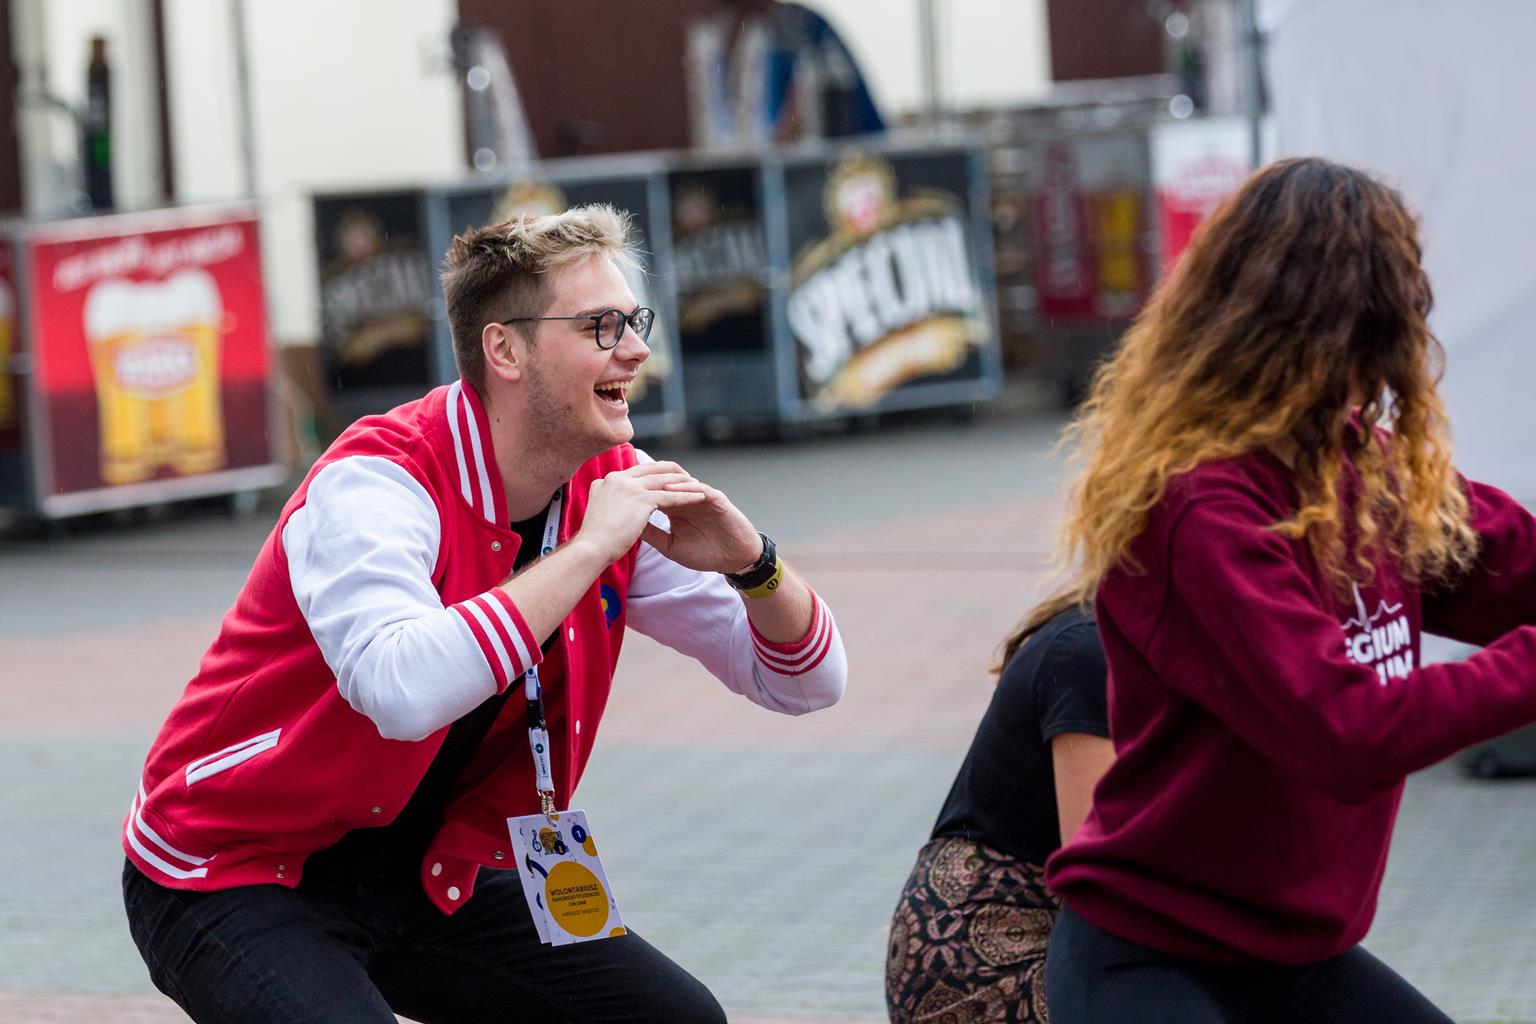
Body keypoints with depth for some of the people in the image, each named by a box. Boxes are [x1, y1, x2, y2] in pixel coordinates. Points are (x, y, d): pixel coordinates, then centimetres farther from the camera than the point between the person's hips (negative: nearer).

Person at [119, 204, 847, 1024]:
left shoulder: (613, 488, -3)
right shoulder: (377, 482, -24)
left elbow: (804, 682, 1)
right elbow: (404, 690, -44)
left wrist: (749, 563, -20)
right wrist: (587, 549, -35)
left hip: (426, 878, 7)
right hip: (237, 880, -7)